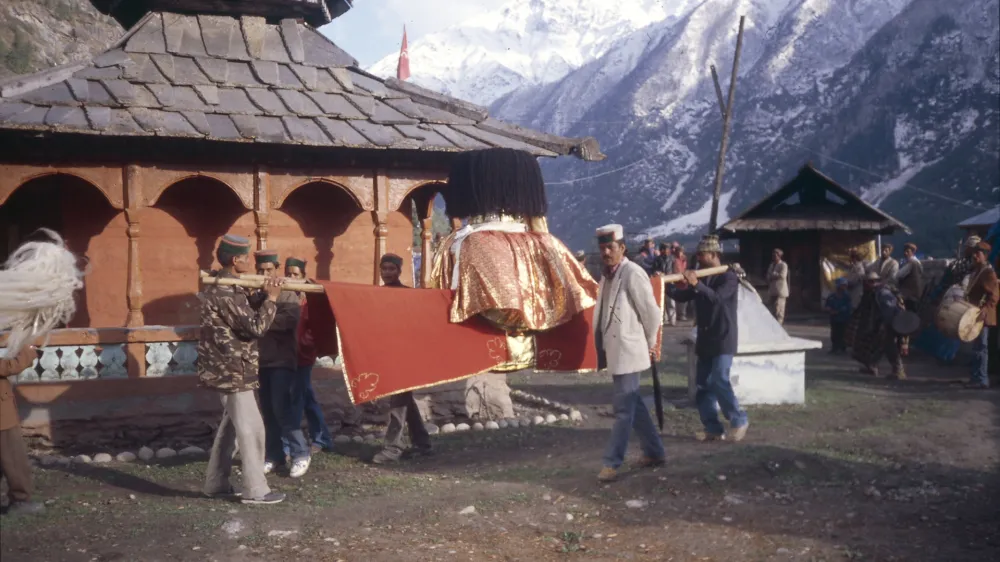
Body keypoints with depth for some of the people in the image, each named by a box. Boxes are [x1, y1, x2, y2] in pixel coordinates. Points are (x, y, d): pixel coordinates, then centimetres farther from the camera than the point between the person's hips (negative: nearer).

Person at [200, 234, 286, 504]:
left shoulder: (225, 287, 11)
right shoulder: (226, 292, -22)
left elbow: (246, 315, 16)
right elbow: (256, 327, -23)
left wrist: (263, 295, 3)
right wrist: (271, 298, -13)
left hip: (227, 368, 11)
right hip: (232, 371, -11)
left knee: (231, 425, 18)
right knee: (251, 429, -4)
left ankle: (216, 483, 26)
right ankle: (255, 490, 2)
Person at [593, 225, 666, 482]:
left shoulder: (633, 273, -16)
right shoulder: (607, 275, 10)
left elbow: (652, 313, -13)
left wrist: (650, 344, -1)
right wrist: (603, 348, 13)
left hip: (628, 351, -9)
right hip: (614, 351, 9)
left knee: (623, 407, -2)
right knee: (633, 403, 17)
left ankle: (612, 463, 4)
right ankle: (654, 452, 29)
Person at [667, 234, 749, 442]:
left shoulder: (729, 277, -10)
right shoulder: (702, 277, 11)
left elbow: (716, 297, -27)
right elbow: (683, 296, 9)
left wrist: (697, 284, -40)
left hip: (723, 339, -7)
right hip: (705, 339, 7)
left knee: (719, 382, -14)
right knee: (703, 385, 5)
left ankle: (739, 421, 3)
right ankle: (714, 429, 12)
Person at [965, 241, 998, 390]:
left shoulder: (988, 272, -13)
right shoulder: (975, 271, 15)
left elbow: (995, 294, -21)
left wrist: (985, 309, -32)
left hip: (982, 316, -9)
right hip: (975, 314, 9)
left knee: (980, 348, -7)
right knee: (977, 347, 13)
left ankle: (982, 380, -4)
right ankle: (976, 377, 20)